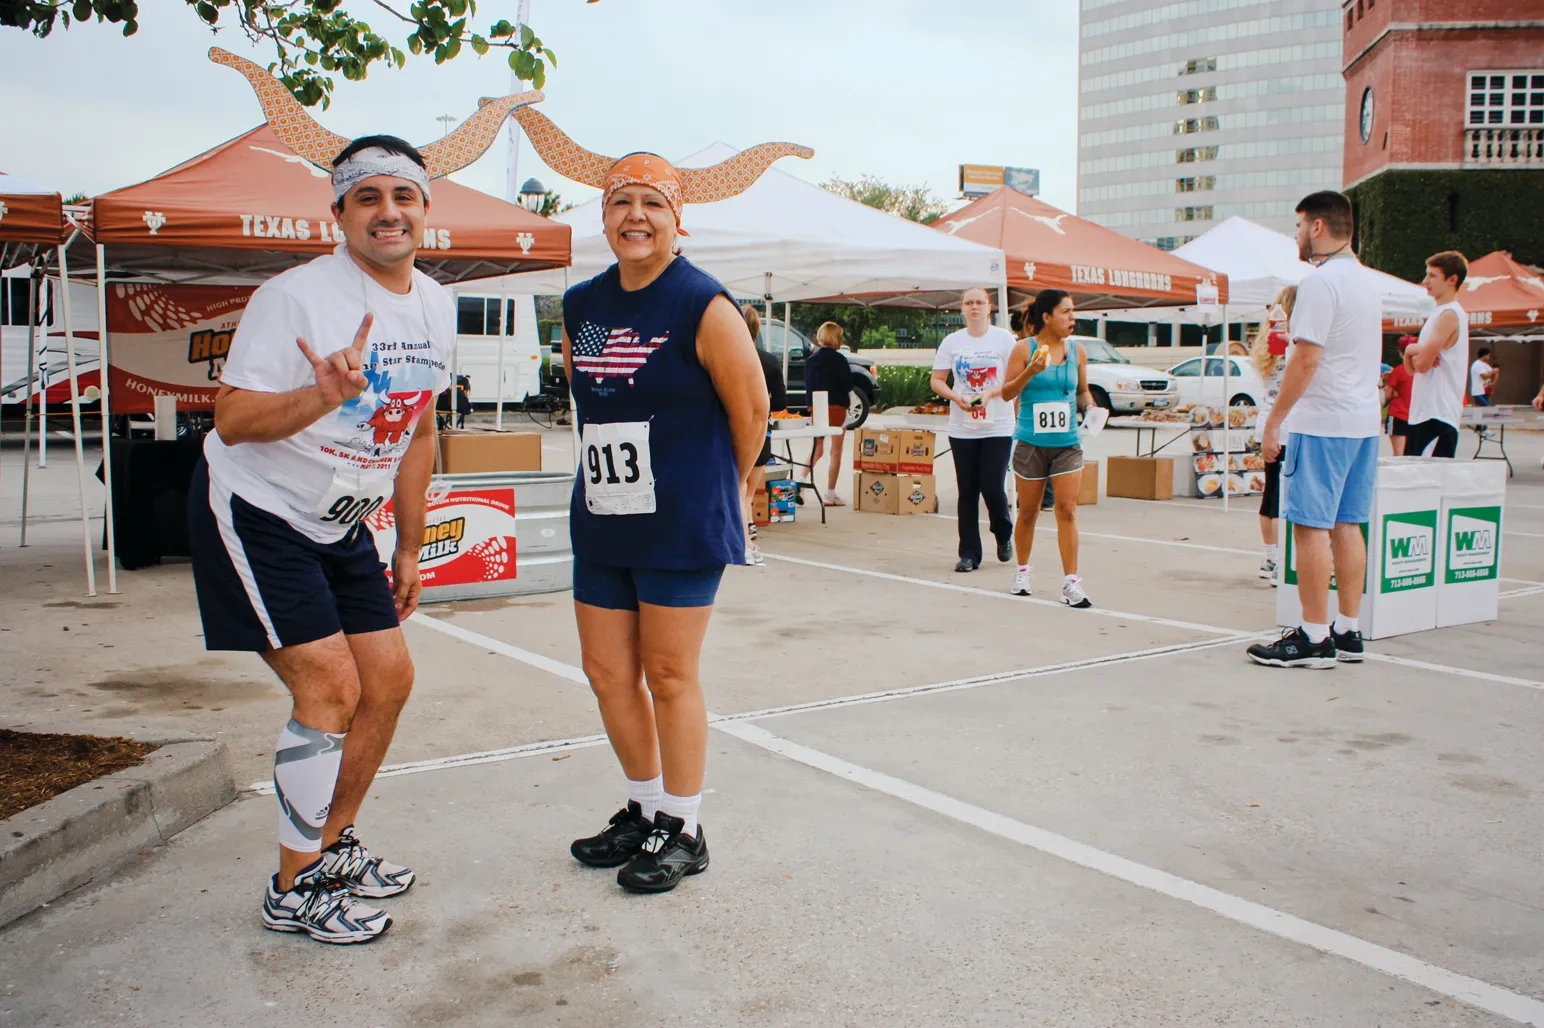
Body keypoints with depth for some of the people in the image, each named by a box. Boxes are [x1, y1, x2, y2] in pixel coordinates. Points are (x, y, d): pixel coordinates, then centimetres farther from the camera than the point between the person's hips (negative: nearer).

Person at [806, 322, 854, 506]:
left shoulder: (810, 360, 4)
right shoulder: (838, 359, -13)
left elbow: (807, 385, 8)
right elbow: (847, 385, -12)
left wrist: (811, 406, 12)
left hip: (816, 408, 5)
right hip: (836, 408, -5)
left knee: (817, 448, 20)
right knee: (836, 451, 3)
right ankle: (830, 494, 3)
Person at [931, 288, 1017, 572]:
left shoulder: (1004, 338, -2)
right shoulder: (952, 341, 5)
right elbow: (936, 380, 6)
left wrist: (990, 393, -19)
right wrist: (956, 397, -12)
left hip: (997, 427, -2)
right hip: (962, 428, 2)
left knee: (992, 487, -7)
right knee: (967, 492, 4)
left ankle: (1004, 535, 23)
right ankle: (969, 553, 13)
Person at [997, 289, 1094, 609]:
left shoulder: (1077, 351, 5)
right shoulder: (1024, 348, -4)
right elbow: (1008, 393, -3)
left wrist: (1090, 405, -4)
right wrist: (1031, 371, -18)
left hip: (1067, 444, 2)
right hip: (1031, 443, -2)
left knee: (1067, 511, -6)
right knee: (1028, 512, 10)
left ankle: (1071, 582, -4)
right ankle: (1023, 571, 31)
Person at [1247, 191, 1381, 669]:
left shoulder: (1321, 281, -13)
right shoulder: (1366, 280, 16)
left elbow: (1305, 360, -18)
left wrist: (1273, 422, -14)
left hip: (1323, 422, -9)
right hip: (1365, 420, 9)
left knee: (1311, 526, -5)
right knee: (1347, 525, 11)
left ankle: (1314, 638, -3)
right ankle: (1348, 633, 15)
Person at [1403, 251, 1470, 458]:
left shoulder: (1449, 315, -11)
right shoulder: (1439, 313, 19)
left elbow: (1422, 364, -18)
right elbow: (1411, 368, 15)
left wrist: (1413, 351, 4)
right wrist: (1416, 352, -7)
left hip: (1437, 415, -10)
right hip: (1422, 412, 10)